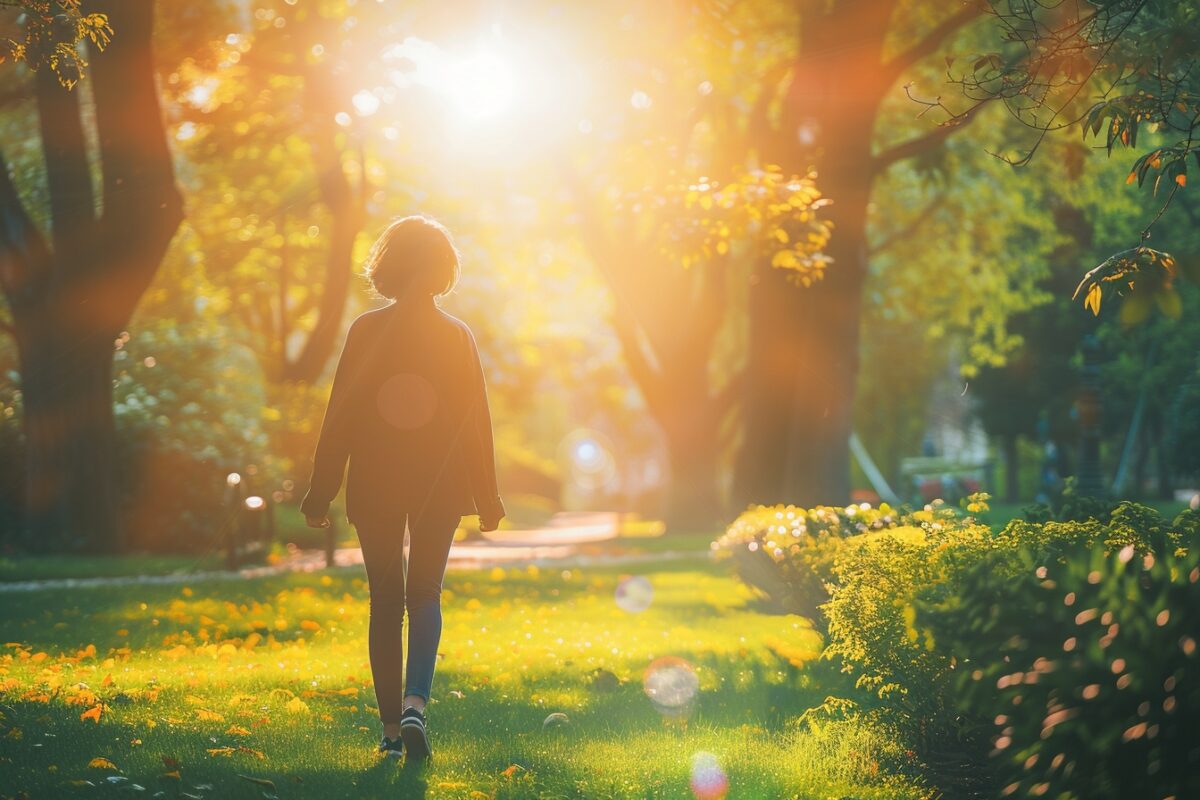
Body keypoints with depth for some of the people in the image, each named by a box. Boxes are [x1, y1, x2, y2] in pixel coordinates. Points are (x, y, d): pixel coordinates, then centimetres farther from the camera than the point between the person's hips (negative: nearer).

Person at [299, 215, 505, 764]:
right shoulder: (458, 336, -3)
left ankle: (391, 727, 9)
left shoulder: (366, 332, -6)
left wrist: (321, 492, 0)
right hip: (440, 487, 1)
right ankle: (415, 703, -12)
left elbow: (340, 416, -5)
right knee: (425, 596, 10)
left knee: (385, 602, 9)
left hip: (374, 488, 0)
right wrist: (487, 496, 8)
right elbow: (476, 422, 0)